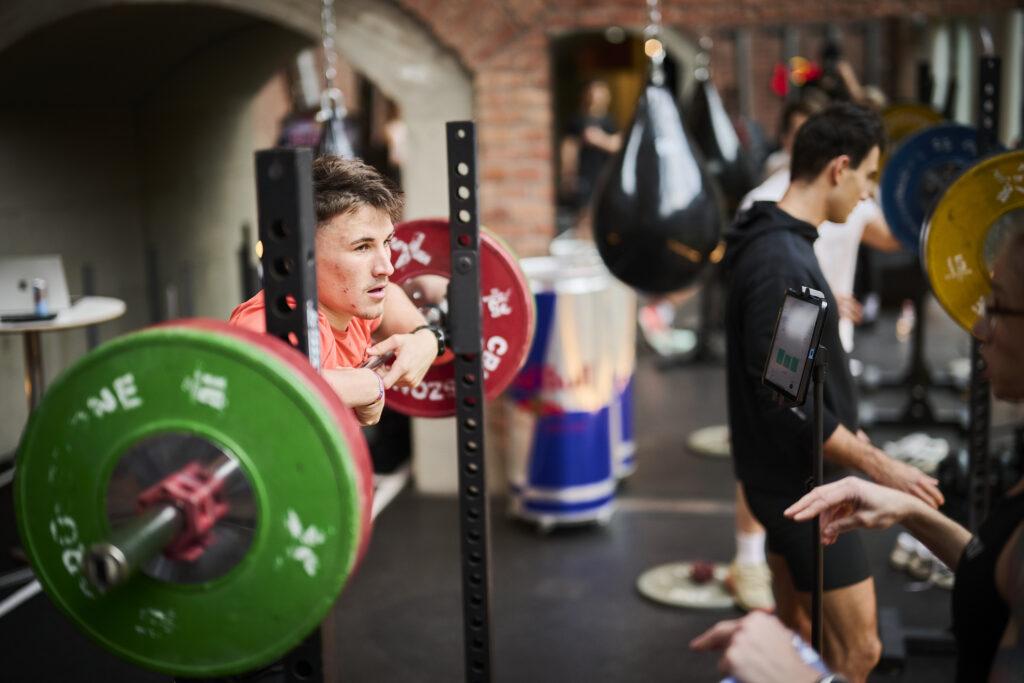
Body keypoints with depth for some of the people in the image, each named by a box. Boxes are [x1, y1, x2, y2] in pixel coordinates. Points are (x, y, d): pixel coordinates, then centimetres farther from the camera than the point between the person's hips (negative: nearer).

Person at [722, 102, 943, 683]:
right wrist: (878, 465, -21)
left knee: (802, 632, 18)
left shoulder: (780, 243, 9)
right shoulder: (781, 262, -23)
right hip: (800, 480, -10)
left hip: (796, 474, 10)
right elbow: (788, 401, -26)